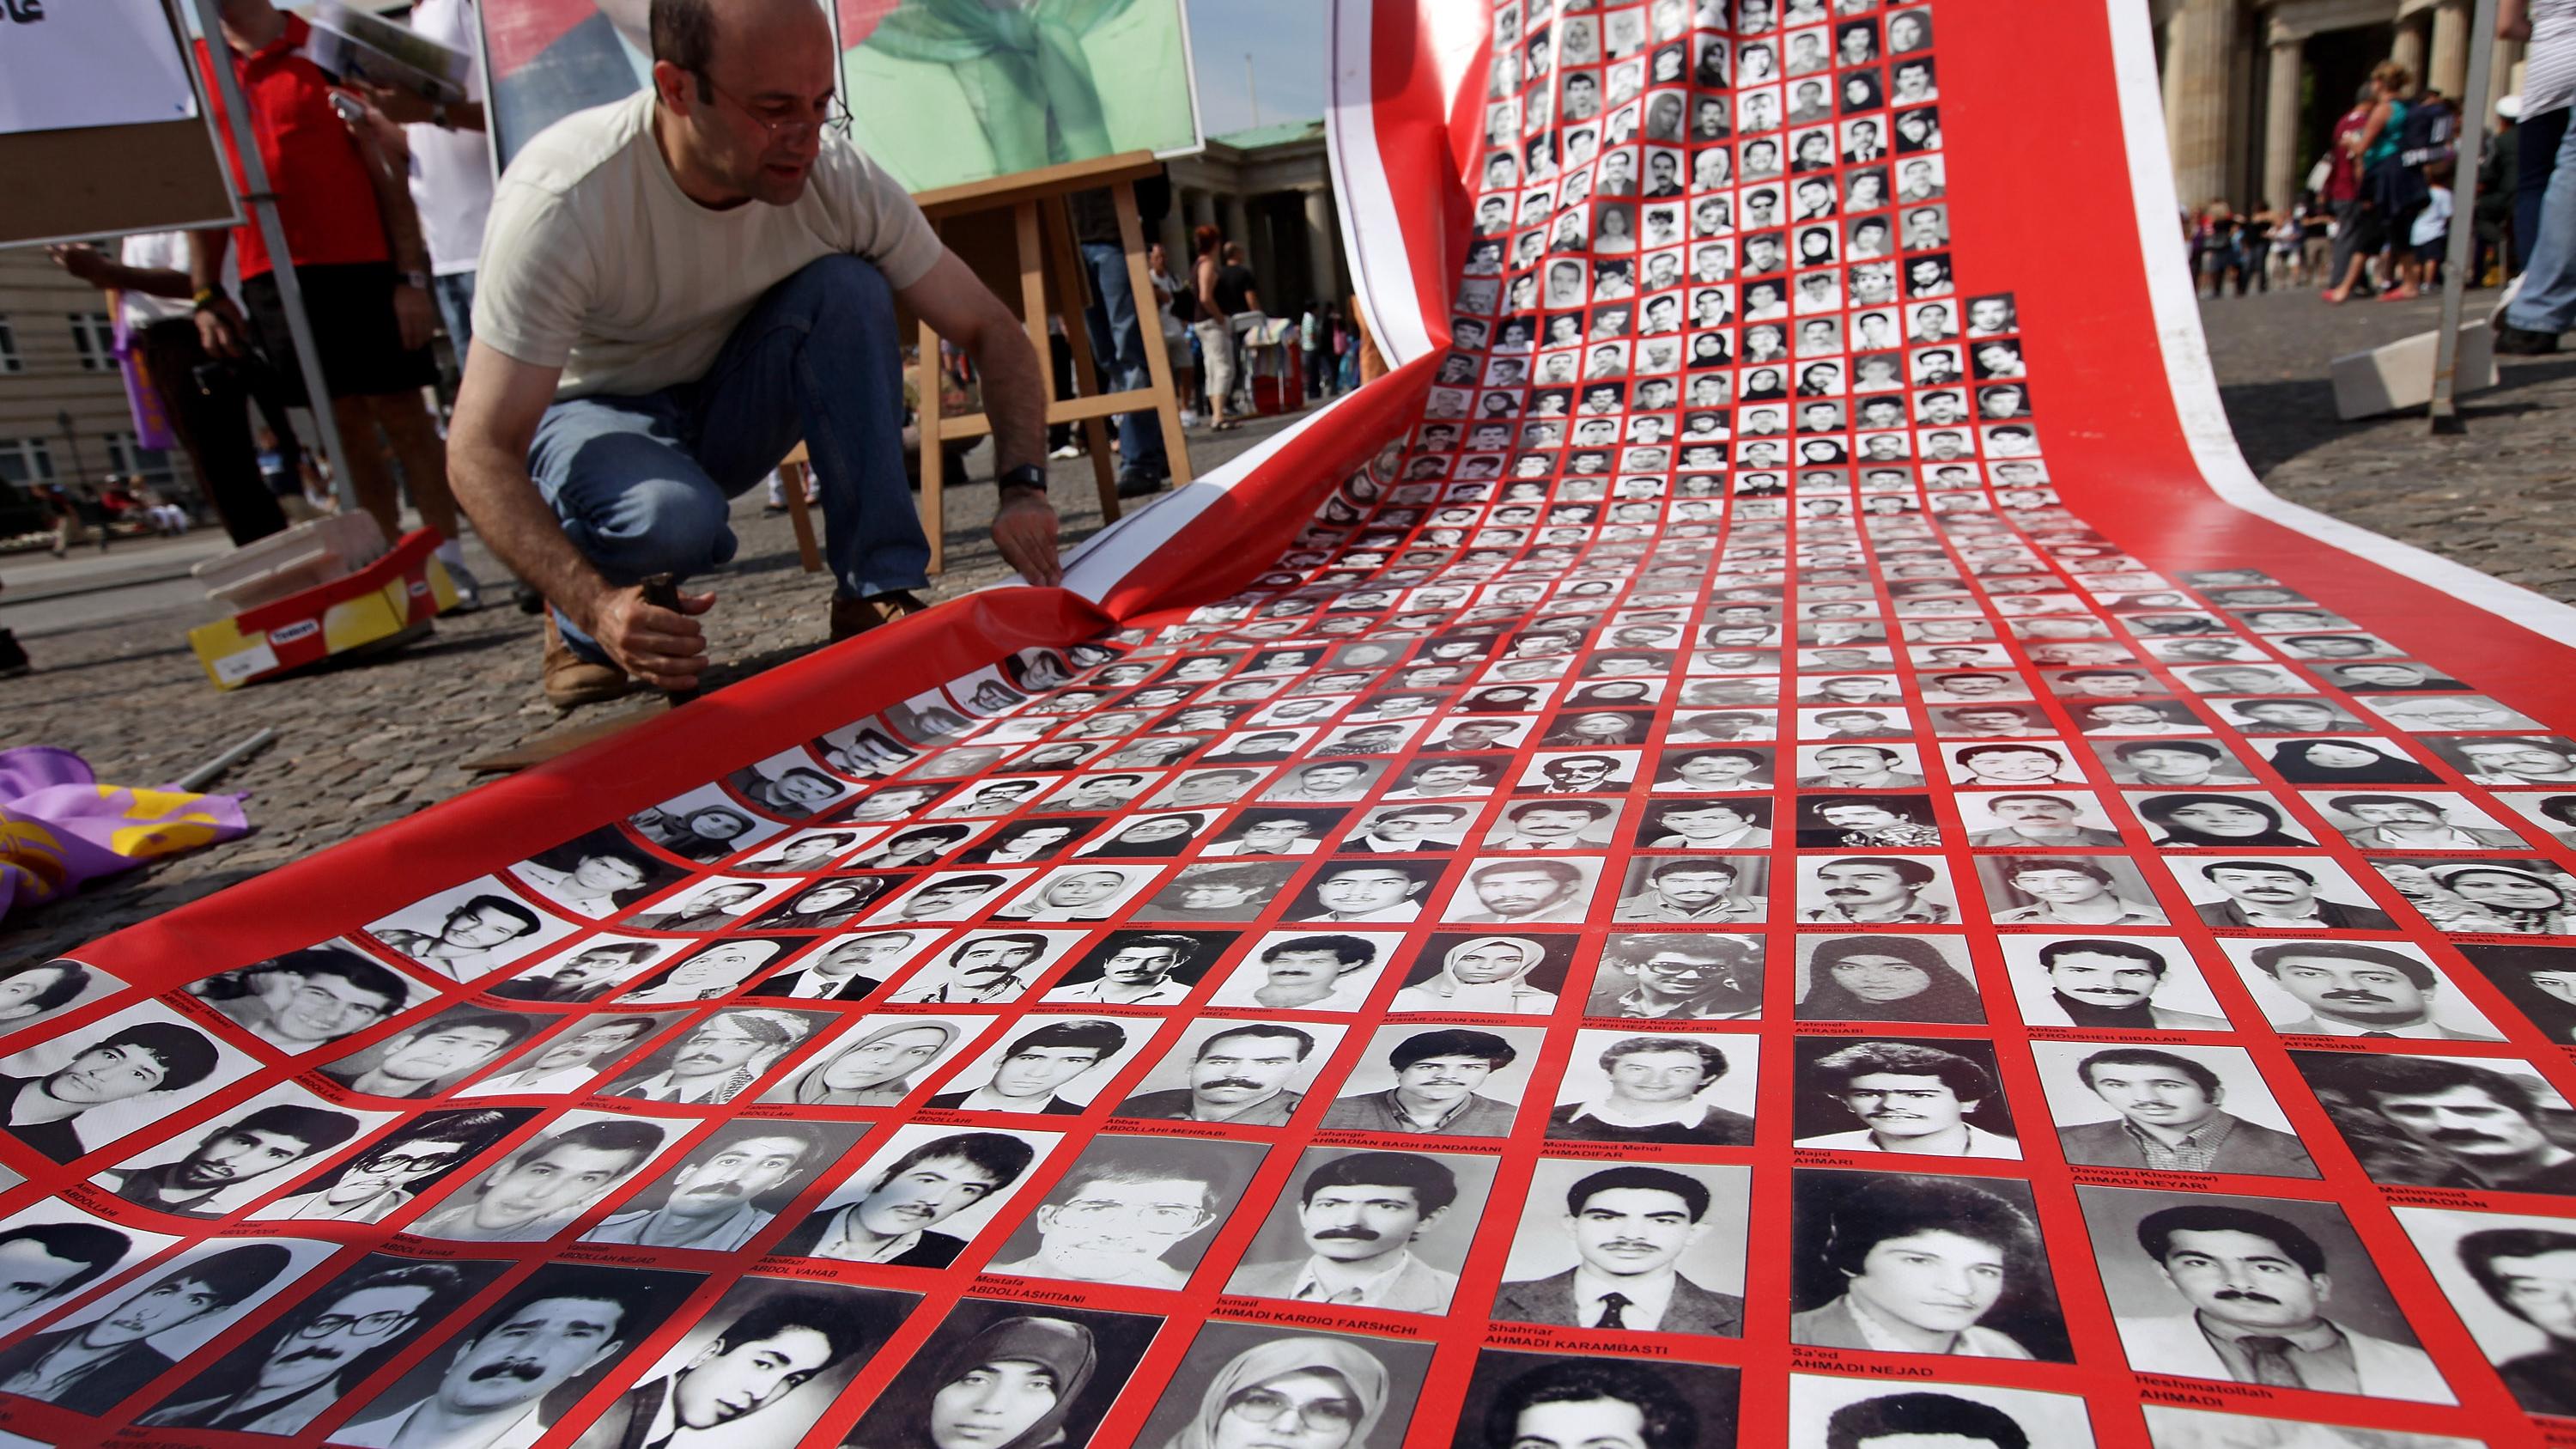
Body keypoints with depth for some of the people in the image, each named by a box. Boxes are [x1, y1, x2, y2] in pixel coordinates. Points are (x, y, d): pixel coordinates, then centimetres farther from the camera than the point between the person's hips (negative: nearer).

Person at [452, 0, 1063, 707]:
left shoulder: (838, 176, -21)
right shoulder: (561, 202, -31)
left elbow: (991, 330, -15)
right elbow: (481, 454, -32)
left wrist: (1023, 487, -32)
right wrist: (598, 604, -48)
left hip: (726, 403, 4)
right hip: (591, 411, -3)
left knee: (847, 287, -25)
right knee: (671, 516, -39)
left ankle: (877, 595, -20)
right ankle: (580, 626, -2)